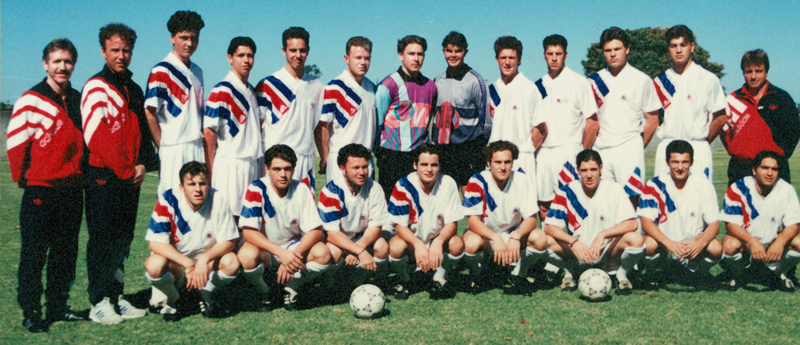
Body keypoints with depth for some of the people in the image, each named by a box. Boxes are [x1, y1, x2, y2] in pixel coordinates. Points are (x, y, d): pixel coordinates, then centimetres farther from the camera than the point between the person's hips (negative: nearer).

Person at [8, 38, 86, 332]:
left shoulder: (79, 100, 10)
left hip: (72, 189, 5)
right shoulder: (30, 101, -6)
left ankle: (58, 307, 21)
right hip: (40, 189, -5)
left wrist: (79, 173, 13)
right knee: (34, 253, -1)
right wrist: (24, 177, 0)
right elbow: (15, 142, -4)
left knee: (66, 252, 11)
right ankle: (30, 313, 8)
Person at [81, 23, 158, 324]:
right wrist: (125, 171, -14)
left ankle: (116, 297, 19)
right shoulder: (96, 87, -6)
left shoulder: (134, 90, 17)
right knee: (103, 239, -4)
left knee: (123, 239, 10)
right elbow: (95, 136, -15)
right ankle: (99, 302, 3)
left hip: (131, 178, 7)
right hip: (103, 176, -7)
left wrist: (144, 165, 1)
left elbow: (144, 132, 19)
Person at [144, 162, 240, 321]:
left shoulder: (218, 199, -16)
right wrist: (189, 265, -32)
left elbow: (228, 241, -12)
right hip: (175, 262, -1)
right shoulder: (168, 201, -19)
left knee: (231, 262, -28)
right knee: (154, 265, -33)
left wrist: (204, 259, -32)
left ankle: (206, 295, 4)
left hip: (207, 262, 1)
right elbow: (156, 243, -22)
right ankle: (172, 300, 0)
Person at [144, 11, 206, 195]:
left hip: (198, 148, 7)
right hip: (174, 149, -7)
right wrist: (162, 147, -12)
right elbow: (149, 114, -10)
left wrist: (204, 144, 9)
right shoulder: (161, 71, -6)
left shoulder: (197, 71, 17)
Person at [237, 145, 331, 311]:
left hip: (293, 247, 2)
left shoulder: (302, 190, -10)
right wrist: (281, 253, -36)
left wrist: (293, 256, -30)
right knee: (247, 255, -36)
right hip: (263, 247, -2)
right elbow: (248, 231, -23)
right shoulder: (256, 190, -17)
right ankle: (262, 291, -3)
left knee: (323, 253, -25)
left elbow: (316, 230, -13)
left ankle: (291, 288, 1)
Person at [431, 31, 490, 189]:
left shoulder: (474, 80, -4)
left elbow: (485, 116, 2)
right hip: (441, 149, 4)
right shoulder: (437, 80, 11)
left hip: (468, 147, -4)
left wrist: (479, 144, 7)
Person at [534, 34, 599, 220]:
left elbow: (592, 121, -2)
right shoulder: (538, 85, 14)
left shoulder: (579, 82, 0)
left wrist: (583, 154, -5)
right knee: (543, 205, 5)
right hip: (543, 153, 5)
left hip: (568, 151, -5)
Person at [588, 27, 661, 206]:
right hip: (600, 150, 3)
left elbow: (652, 121, 5)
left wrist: (638, 147, 5)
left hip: (629, 149, -3)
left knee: (630, 200, -8)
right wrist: (590, 144, 8)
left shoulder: (642, 80, 3)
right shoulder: (595, 81, 11)